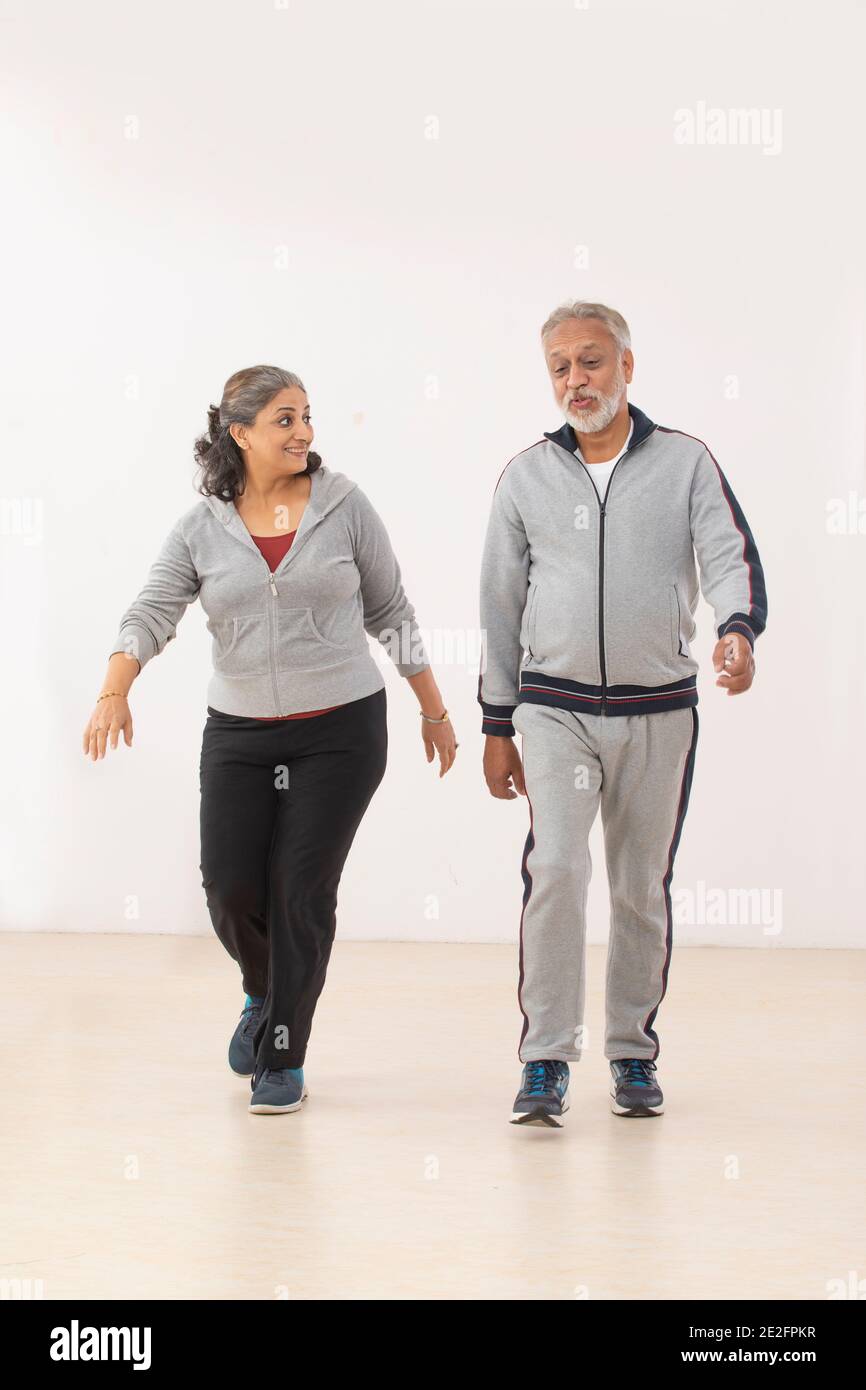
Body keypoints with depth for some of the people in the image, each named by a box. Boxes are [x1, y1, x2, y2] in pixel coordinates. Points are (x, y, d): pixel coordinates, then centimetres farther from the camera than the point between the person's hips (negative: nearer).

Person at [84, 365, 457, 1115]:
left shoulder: (343, 504, 0)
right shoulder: (202, 528, 2)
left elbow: (391, 612, 7)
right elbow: (150, 615, -7)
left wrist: (434, 711, 9)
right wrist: (114, 692, -26)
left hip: (341, 729, -2)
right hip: (240, 734, 2)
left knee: (302, 890, -4)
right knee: (231, 886, -3)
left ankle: (284, 1059, 10)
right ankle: (266, 995, 31)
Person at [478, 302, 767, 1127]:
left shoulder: (685, 463, 2)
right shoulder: (526, 477, 6)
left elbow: (731, 557, -9)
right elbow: (501, 606, 9)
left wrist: (737, 631, -32)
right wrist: (497, 727, 8)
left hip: (659, 710, 0)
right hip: (556, 709, 0)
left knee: (643, 887, 8)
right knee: (554, 871, -15)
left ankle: (633, 1052, 23)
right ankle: (546, 1060, -8)